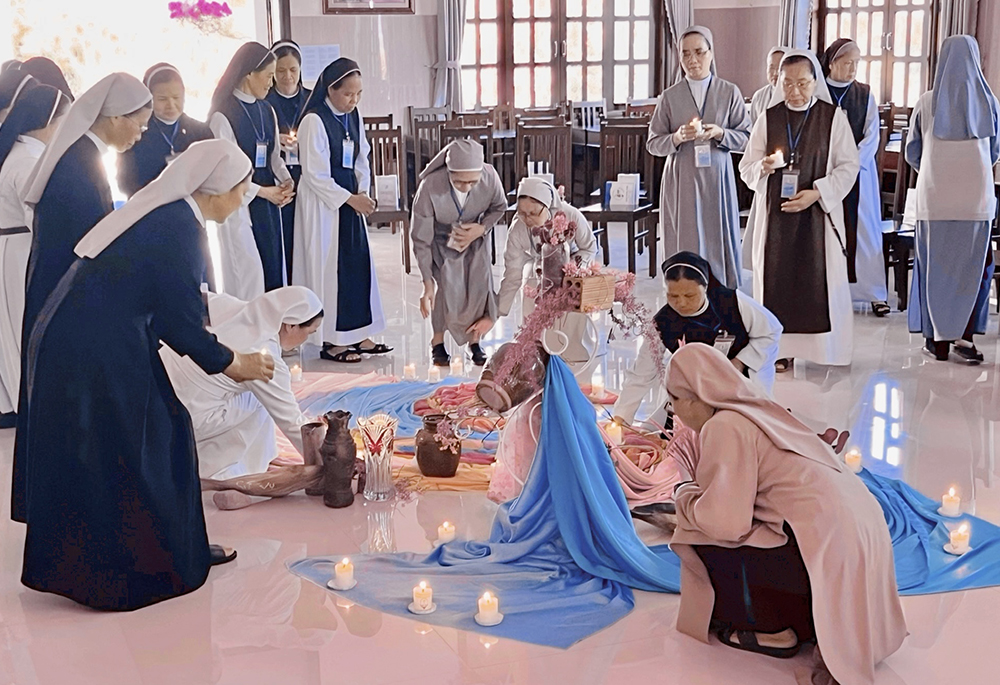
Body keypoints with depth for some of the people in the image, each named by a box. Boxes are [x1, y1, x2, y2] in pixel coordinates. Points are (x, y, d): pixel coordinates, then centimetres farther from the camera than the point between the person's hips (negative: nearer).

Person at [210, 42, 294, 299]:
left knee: (274, 267, 8)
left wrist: (285, 180, -5)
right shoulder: (223, 116, -13)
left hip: (269, 204, 7)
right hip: (240, 203, -7)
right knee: (248, 272, -5)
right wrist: (263, 191, -13)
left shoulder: (267, 111, 9)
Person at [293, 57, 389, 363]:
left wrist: (363, 193, -2)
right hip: (323, 203, -7)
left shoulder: (354, 118, 8)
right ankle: (331, 341, 7)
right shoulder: (314, 121, -15)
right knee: (329, 267, -2)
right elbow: (316, 175, -17)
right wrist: (351, 199, -16)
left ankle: (358, 334, 18)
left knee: (359, 264, 9)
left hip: (351, 200, 7)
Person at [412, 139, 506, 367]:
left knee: (479, 282, -14)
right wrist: (427, 282, -24)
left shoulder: (490, 177, -30)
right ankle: (437, 342, 1)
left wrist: (482, 228, -25)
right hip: (441, 238, -2)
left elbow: (499, 207, -5)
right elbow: (421, 239, -25)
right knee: (446, 284, -21)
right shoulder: (430, 187, -36)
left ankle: (474, 342, 8)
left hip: (475, 235, 2)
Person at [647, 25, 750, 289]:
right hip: (681, 181, 0)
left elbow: (746, 138, 5)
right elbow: (653, 143, 5)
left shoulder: (730, 92, 4)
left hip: (717, 180, 0)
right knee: (684, 248, -1)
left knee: (719, 246, 1)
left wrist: (720, 134, -13)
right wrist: (677, 137, -14)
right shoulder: (669, 97, 5)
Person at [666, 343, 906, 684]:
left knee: (702, 538, 2)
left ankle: (770, 629, 11)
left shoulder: (724, 426, -11)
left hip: (830, 550, -9)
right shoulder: (759, 409, 15)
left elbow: (727, 521, -15)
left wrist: (683, 496, 2)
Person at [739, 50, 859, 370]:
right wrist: (763, 167, -15)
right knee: (778, 277, 0)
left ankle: (821, 345, 7)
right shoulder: (768, 118, 6)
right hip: (776, 213, 2)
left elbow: (848, 166, 0)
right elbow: (747, 167, 8)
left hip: (818, 212, -2)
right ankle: (782, 347, 6)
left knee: (818, 278, -2)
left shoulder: (833, 117, 1)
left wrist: (817, 193, -13)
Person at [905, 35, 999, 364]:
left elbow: (912, 153, 7)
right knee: (973, 265, 8)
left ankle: (937, 337, 10)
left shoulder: (926, 103, -1)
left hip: (934, 197, 0)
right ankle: (964, 335, 3)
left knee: (935, 265, 8)